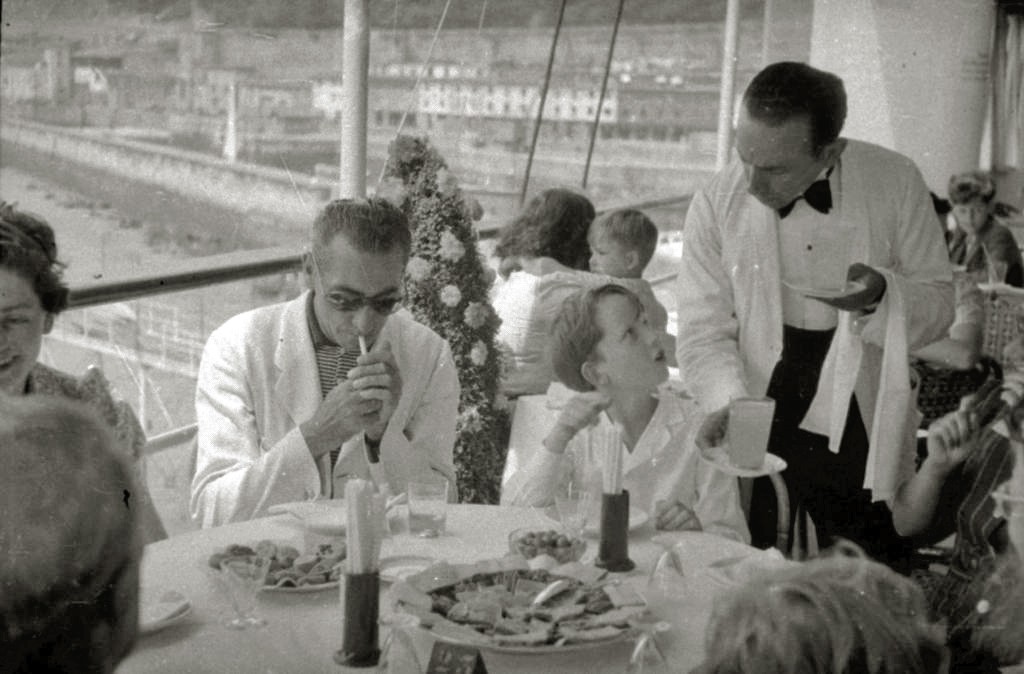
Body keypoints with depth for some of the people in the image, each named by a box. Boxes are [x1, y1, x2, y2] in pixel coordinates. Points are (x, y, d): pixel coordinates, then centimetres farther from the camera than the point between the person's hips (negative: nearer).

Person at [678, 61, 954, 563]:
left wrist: (881, 296, -20)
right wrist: (732, 404, -25)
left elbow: (939, 301, 0)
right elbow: (703, 333, -7)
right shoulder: (716, 204, -8)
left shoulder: (895, 183, -8)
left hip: (861, 438, 0)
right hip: (757, 439, 0)